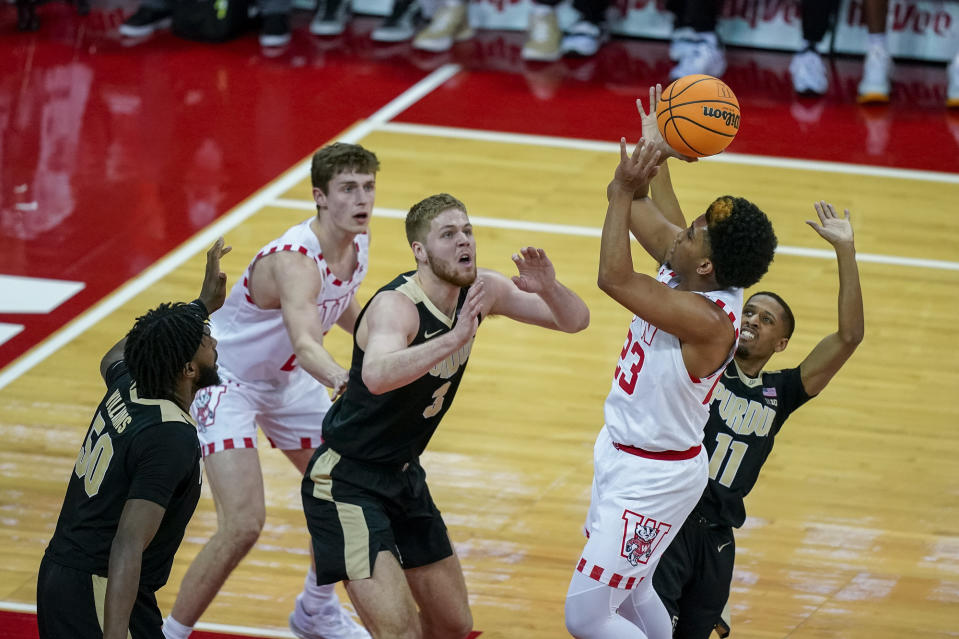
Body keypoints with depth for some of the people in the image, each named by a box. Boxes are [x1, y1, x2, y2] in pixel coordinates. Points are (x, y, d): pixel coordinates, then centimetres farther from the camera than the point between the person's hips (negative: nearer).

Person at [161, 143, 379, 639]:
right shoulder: (295, 260, -36)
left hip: (287, 378, 9)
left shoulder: (357, 244, -9)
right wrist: (347, 384, -72)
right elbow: (304, 345, -54)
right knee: (242, 526, -20)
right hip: (227, 379, -9)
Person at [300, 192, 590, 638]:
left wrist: (548, 288, -20)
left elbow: (575, 320, 1)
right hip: (347, 483, -9)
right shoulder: (396, 305, -27)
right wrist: (454, 338, -58)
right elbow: (377, 375, -49)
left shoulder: (480, 291, -4)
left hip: (405, 477, 9)